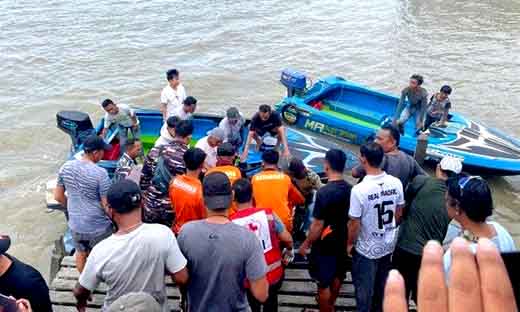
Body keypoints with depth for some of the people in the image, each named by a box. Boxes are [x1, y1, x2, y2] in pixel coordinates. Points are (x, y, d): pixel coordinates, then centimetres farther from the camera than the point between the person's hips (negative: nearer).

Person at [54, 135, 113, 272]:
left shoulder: (66, 167, -6)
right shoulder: (100, 173, -23)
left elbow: (58, 197, 5)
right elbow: (107, 205, -19)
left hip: (75, 225, 5)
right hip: (98, 227, -5)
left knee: (81, 254, 27)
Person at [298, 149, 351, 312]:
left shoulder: (324, 192, -26)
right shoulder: (350, 189, -6)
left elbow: (318, 225, -22)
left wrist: (306, 244, -8)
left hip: (325, 245, -7)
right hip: (342, 241, 7)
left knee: (323, 283, 10)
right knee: (337, 276, 25)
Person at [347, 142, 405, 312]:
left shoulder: (359, 189, -28)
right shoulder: (396, 183, -11)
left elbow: (354, 224, -20)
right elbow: (399, 213, 3)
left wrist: (350, 244, -2)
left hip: (367, 249, -5)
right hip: (388, 245, 6)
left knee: (364, 289, 16)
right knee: (382, 284, 26)